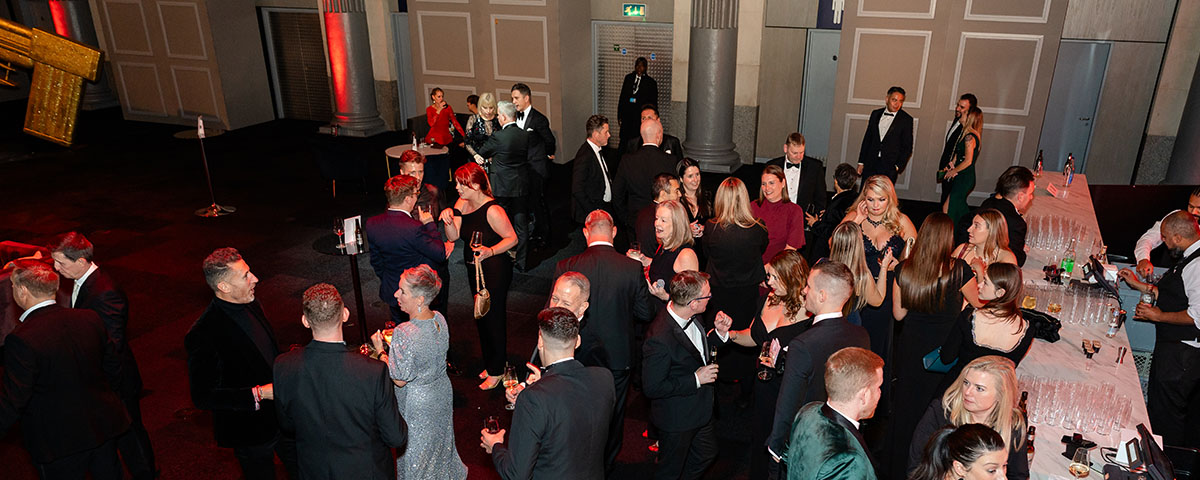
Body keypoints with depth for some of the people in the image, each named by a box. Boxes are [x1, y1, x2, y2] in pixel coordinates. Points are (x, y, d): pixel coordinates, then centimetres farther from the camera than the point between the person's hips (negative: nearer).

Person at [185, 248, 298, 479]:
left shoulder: (251, 304, -3)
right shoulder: (202, 335, -27)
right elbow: (203, 396, -23)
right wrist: (259, 393, -28)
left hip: (283, 416, 7)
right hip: (250, 432, -7)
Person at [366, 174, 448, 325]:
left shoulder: (372, 224, -6)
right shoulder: (414, 228, -29)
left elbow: (376, 261, 7)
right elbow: (441, 255, -18)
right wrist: (430, 224, -10)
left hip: (390, 294, 6)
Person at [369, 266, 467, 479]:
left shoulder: (404, 334, -34)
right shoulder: (439, 319, -12)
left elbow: (400, 380, -24)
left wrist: (380, 351, -13)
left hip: (416, 402, -7)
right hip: (442, 391, 7)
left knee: (416, 448, 18)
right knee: (439, 438, 30)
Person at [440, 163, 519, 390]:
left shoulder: (493, 210, -24)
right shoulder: (462, 203, 0)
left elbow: (512, 238, -18)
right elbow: (453, 236, -3)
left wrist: (490, 251, -31)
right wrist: (449, 221, -22)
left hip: (495, 270, -9)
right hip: (475, 268, 9)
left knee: (494, 317, 5)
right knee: (480, 316, 21)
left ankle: (496, 371, 24)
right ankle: (489, 364, 41)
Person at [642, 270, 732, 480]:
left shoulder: (689, 317, -11)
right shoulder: (659, 339, -37)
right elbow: (651, 388, -29)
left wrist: (719, 333, -10)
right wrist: (696, 380, -26)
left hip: (701, 408, 8)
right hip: (677, 419, -8)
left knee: (706, 454, 28)